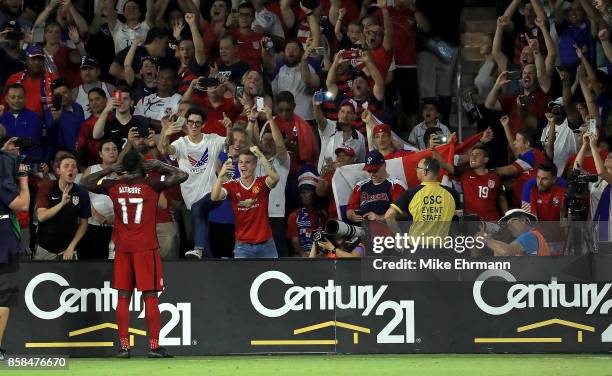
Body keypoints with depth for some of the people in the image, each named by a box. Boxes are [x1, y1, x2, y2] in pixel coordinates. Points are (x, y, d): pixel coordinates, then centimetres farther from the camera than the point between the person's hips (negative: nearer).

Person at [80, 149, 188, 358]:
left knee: (123, 297, 5)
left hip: (122, 249, 3)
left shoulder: (112, 186, 2)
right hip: (146, 248, -3)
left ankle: (124, 346, 0)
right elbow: (182, 176, -5)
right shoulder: (152, 185, -7)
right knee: (150, 297, -1)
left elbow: (86, 183, 17)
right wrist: (159, 166, 3)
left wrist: (109, 170, 15)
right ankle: (154, 346, -4)